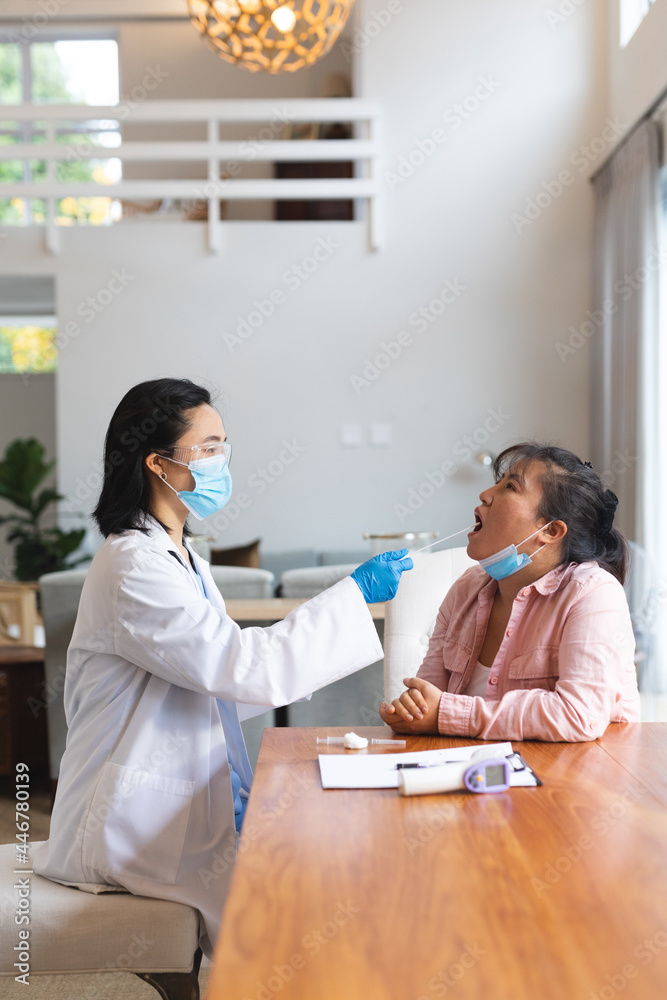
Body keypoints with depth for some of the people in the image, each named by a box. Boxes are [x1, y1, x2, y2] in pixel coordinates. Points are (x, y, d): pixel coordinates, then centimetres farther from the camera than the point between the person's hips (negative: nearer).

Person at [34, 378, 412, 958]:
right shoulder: (135, 569, -20)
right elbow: (242, 667, -25)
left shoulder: (178, 556, 13)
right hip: (135, 823, -9)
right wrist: (354, 594, -18)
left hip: (191, 799, 9)